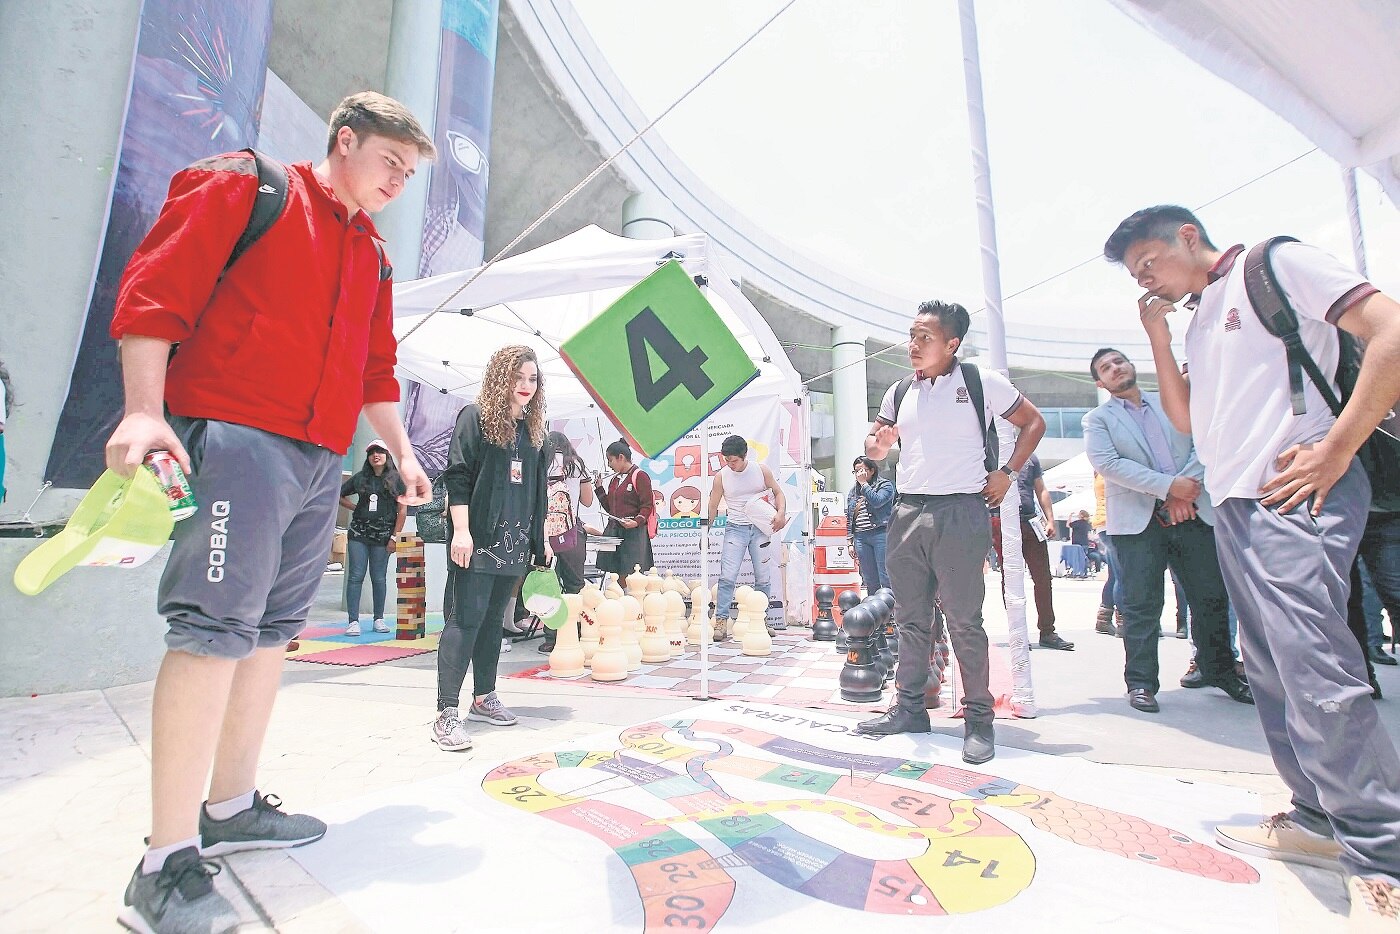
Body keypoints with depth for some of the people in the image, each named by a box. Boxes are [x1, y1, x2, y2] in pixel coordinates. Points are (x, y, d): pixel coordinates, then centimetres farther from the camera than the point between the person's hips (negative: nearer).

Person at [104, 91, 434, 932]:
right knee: (215, 625, -11)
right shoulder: (244, 186, 4)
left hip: (322, 459, 8)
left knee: (273, 627, 10)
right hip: (236, 437, -7)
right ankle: (169, 860, -2)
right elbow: (154, 290, -6)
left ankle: (232, 806, 23)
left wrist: (402, 451, 21)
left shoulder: (372, 256, 22)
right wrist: (145, 409, -16)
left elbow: (375, 370, 24)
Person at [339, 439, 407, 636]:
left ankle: (379, 619, 17)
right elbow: (340, 495, 21)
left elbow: (402, 511, -1)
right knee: (356, 576, -1)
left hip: (383, 536, -2)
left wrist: (394, 537, -6)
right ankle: (353, 621, 2)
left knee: (379, 577, 5)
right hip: (359, 533, 2)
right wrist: (356, 508, 6)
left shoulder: (396, 479, 1)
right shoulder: (360, 478, 9)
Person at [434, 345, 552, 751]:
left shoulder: (532, 430, 17)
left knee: (494, 618, 12)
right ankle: (447, 713, -3)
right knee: (468, 618, -8)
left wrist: (541, 538, 16)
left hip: (515, 542, 7)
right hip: (478, 539, -6)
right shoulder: (475, 417, -2)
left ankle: (483, 699, 23)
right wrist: (460, 530, -18)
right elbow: (457, 476, -10)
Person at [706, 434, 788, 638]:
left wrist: (781, 513, -9)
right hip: (735, 528, -1)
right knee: (727, 576, -12)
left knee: (763, 578, 4)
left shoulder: (761, 470, 2)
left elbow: (778, 493, 9)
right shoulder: (721, 476, 1)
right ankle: (721, 621, -8)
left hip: (760, 528, 1)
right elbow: (712, 506, 7)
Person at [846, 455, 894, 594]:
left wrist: (864, 483, -9)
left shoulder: (885, 485, 2)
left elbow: (877, 501, -17)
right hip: (860, 537, 5)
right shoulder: (853, 492, 18)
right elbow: (849, 518, 19)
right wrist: (850, 541, 14)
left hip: (880, 534, -5)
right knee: (869, 581, 6)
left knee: (886, 579, -6)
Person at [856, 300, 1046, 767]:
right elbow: (875, 447, 21)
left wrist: (1007, 472, -1)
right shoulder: (899, 393, 14)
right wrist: (878, 442, -4)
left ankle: (978, 718, 10)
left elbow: (1033, 421, 9)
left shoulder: (981, 381, 1)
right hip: (906, 513, 5)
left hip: (960, 513, -5)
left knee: (964, 620, -3)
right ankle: (909, 707, 20)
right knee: (911, 618, 10)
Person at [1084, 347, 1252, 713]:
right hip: (1138, 521, -3)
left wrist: (1185, 488, -11)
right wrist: (1168, 486, -16)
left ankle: (1220, 671, 28)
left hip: (1191, 513, 4)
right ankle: (1141, 682, 7)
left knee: (1211, 596, 9)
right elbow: (1107, 463, -10)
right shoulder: (1098, 418, 5)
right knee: (1142, 604, -2)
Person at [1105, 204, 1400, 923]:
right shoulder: (1198, 319, 23)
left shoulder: (1275, 264, 0)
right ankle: (1320, 820, 21)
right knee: (1272, 672, 11)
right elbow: (1185, 418, 20)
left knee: (1314, 667, -13)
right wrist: (1158, 335, 14)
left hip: (1291, 495, -9)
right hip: (1233, 506, 9)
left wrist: (1338, 446, -16)